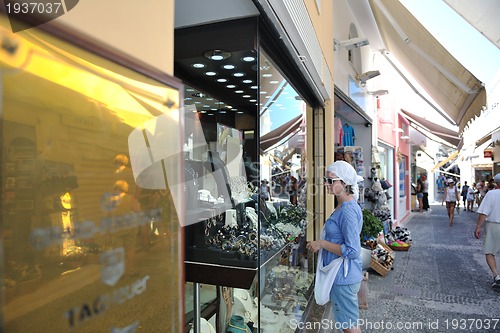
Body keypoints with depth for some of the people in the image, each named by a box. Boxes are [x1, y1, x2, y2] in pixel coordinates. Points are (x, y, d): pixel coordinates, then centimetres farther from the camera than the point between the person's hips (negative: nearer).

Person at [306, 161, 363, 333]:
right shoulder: (343, 206, 6)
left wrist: (322, 243, -20)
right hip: (340, 274, 9)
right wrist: (322, 242, 9)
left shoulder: (348, 210, -23)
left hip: (343, 277, -9)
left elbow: (353, 251, -25)